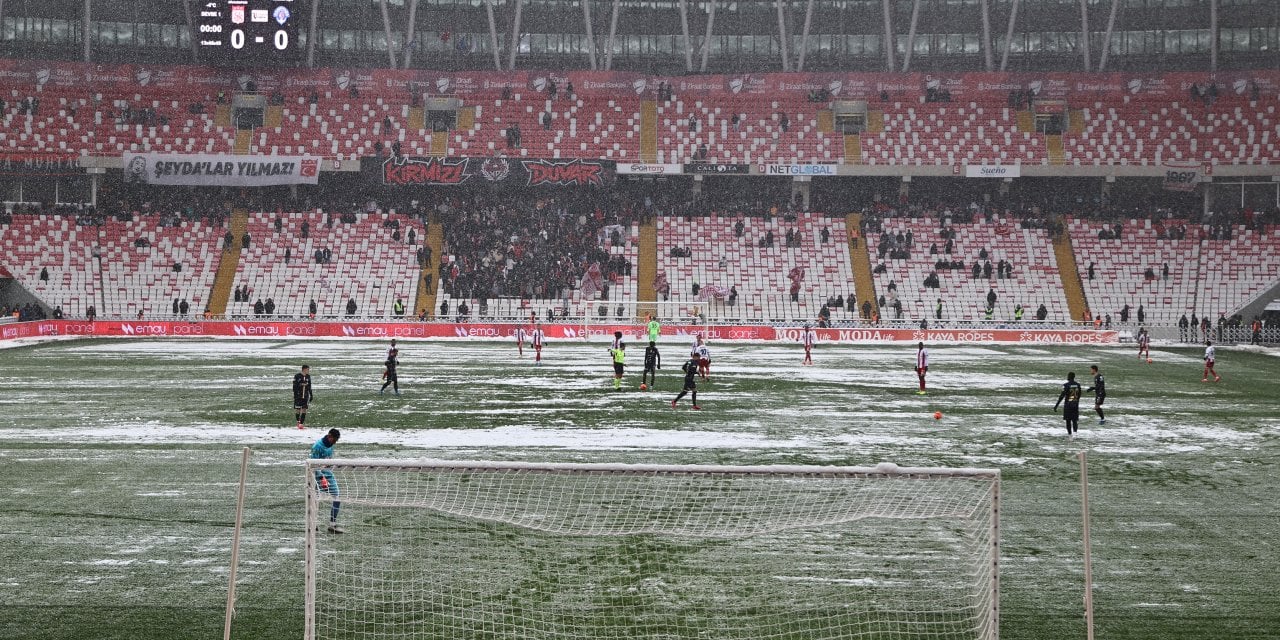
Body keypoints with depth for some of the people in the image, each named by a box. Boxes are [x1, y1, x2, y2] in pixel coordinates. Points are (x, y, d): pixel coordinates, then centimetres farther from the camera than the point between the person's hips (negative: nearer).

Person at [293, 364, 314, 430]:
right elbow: (294, 386, -9)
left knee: (304, 409, -2)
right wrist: (295, 395, -14)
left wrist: (311, 395, 15)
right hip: (298, 395, -4)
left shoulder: (308, 376, 8)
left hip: (305, 396, 4)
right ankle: (298, 422, 19)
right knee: (297, 409, 1)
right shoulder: (297, 376, -9)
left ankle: (302, 423, 0)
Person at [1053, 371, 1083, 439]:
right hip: (1075, 405, 4)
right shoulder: (1078, 385, 3)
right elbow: (1079, 396, 13)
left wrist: (1056, 405, -14)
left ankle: (1069, 434, 16)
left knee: (1068, 420, 9)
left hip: (1068, 405, -4)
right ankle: (1075, 432, -16)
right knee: (1074, 420, 7)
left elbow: (1062, 396, -17)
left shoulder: (1066, 385, -14)